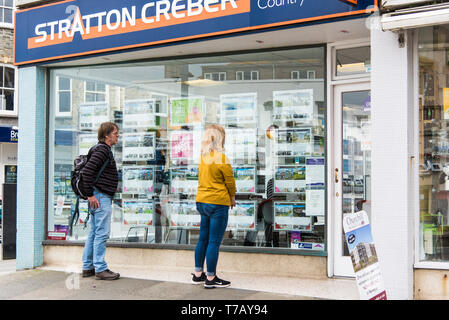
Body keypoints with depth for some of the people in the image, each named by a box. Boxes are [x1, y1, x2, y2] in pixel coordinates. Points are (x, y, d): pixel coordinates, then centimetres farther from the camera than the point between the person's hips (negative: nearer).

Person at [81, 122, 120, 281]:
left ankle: (88, 267, 19)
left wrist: (91, 194, 22)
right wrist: (90, 195, -20)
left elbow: (87, 171, 27)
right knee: (101, 233, -7)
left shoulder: (104, 150, 19)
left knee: (94, 233, 13)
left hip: (102, 197, 11)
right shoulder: (102, 150, -13)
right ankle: (100, 269, -3)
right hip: (100, 197, -11)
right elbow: (86, 172, -22)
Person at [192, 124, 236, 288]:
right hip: (218, 202, -8)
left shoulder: (202, 156, 6)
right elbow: (230, 181, -8)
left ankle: (198, 274, 25)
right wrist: (232, 198, 8)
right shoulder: (221, 158, -15)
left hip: (201, 201, 8)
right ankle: (211, 279, 6)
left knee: (203, 239, 17)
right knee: (214, 242, -1)